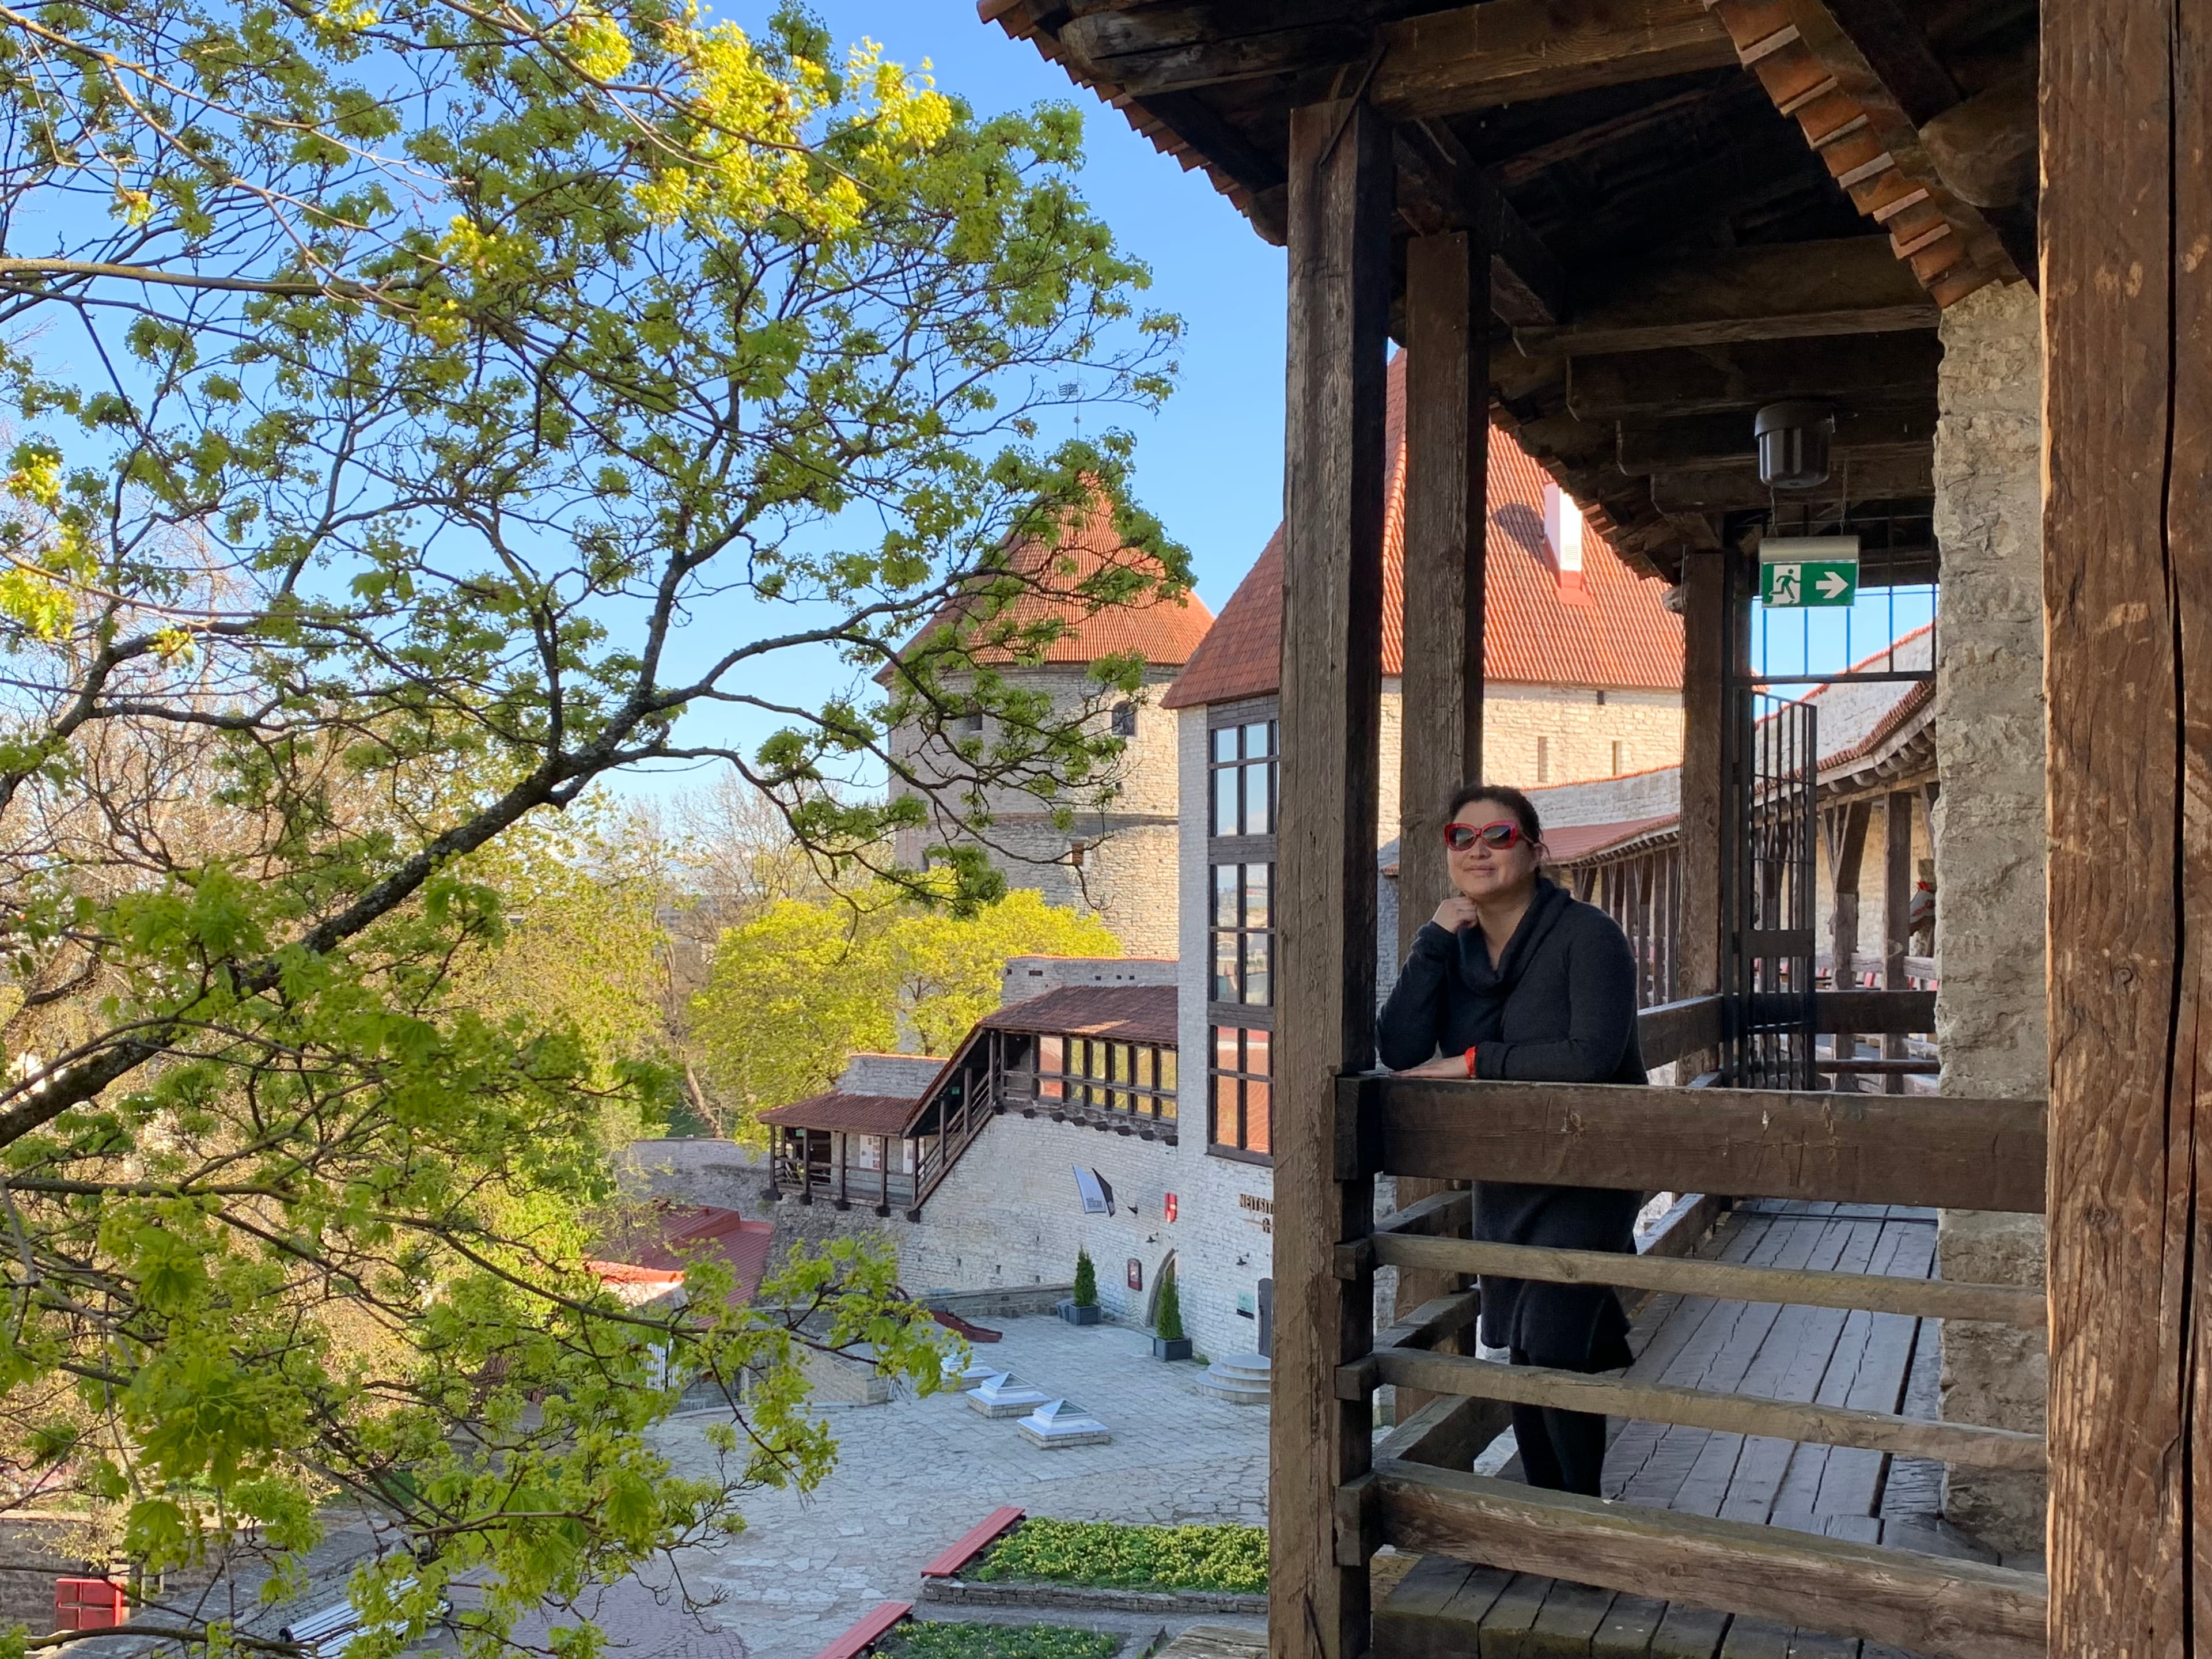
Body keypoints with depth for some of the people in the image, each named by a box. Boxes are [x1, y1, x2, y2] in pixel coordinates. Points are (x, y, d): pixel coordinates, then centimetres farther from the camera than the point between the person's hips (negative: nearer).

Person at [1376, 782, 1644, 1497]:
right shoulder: (1457, 947, 2)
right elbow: (1400, 1054, -10)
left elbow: (1592, 1056, -28)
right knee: (1519, 1353, 14)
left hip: (1586, 1176, -6)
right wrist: (1434, 938, -16)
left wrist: (1473, 1062, -21)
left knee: (1550, 1346, -15)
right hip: (1503, 1178, 7)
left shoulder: (1585, 935, -16)